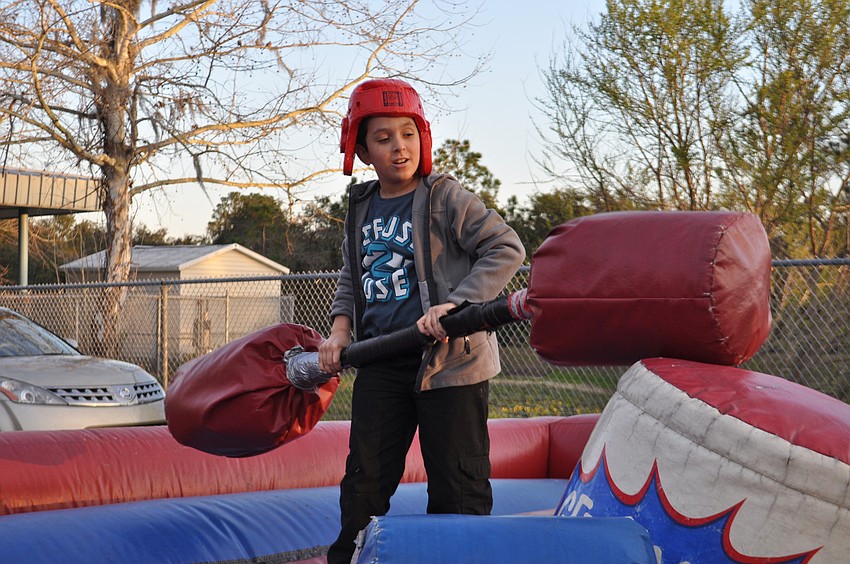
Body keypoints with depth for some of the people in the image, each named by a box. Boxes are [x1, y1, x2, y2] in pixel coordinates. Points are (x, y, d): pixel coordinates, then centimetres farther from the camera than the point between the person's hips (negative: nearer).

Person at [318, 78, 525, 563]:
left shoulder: (446, 198, -8)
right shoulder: (362, 209, 11)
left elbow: (506, 249, -14)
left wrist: (453, 303, -24)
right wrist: (341, 326, 8)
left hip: (449, 360, -5)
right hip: (381, 363, 6)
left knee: (457, 484, 2)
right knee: (365, 477, 14)